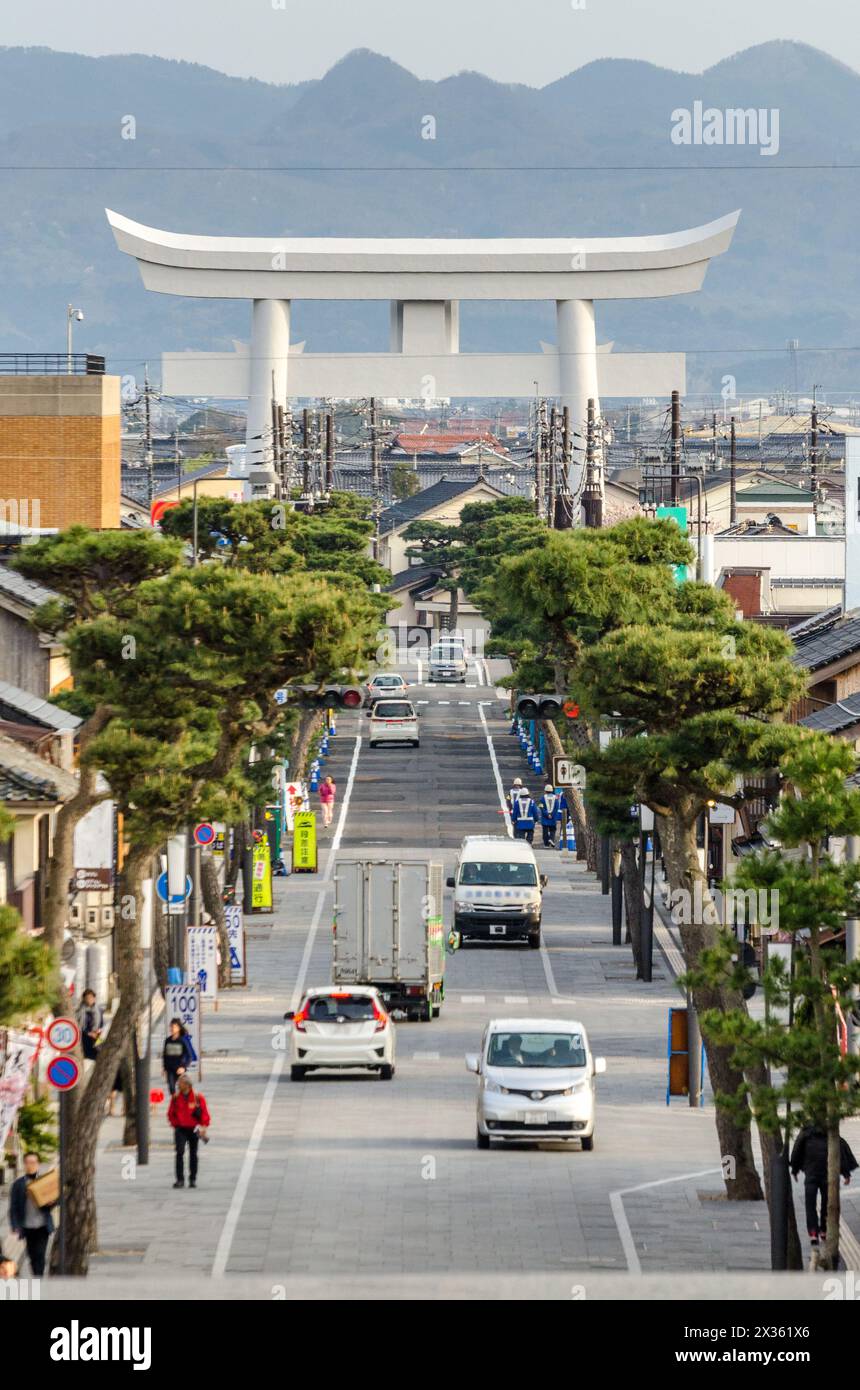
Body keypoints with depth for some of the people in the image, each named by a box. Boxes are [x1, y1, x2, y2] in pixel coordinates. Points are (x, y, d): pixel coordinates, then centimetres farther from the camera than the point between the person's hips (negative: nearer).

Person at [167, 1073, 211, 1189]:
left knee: (193, 1154, 10)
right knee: (180, 1152, -14)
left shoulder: (198, 1097, -5)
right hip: (180, 1129, 0)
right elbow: (170, 1113, 10)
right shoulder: (176, 1097, 1)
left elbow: (204, 1113, -3)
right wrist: (175, 1124, 1)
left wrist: (204, 1127, -12)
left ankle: (193, 1179, 21)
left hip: (193, 1129, 0)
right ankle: (180, 1179, -14)